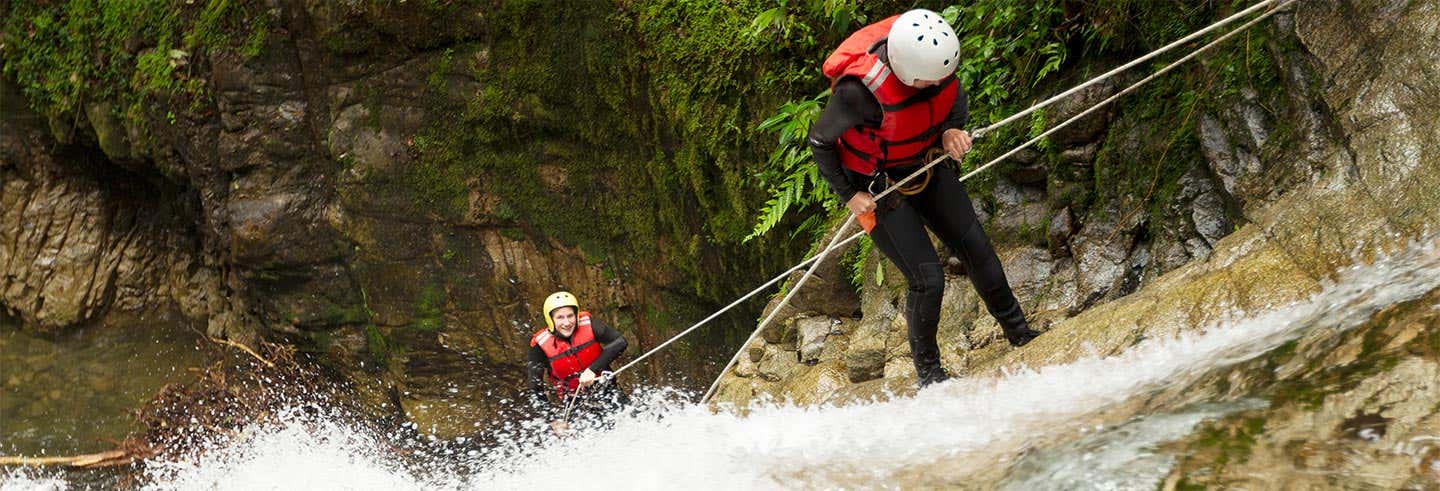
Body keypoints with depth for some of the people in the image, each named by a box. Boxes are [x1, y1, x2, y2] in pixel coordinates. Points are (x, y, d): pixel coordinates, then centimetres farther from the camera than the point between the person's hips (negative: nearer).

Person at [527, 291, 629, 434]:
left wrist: (593, 369, -27)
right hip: (573, 402, -1)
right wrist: (555, 420, -12)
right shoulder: (540, 345, -12)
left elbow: (620, 342, -18)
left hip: (604, 389, 1)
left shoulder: (587, 324, -12)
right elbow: (535, 387, -5)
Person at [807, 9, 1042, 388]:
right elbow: (819, 142, -19)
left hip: (927, 168, 6)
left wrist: (952, 129, -17)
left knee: (978, 251, 9)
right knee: (927, 279, -6)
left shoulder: (934, 54, -21)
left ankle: (1019, 334, 29)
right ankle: (927, 370, 17)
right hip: (877, 187, -6)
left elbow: (957, 97, 3)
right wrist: (849, 196, -16)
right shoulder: (860, 89, -37)